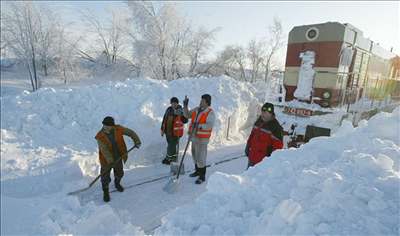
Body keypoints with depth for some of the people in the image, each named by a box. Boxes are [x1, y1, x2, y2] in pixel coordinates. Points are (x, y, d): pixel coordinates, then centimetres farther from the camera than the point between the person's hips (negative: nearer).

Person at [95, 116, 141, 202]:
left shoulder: (118, 129, -18)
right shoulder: (100, 136, -25)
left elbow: (130, 132, -9)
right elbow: (104, 150, -32)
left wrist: (136, 140, -23)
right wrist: (110, 160, -43)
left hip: (118, 158, 3)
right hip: (106, 160, -3)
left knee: (119, 173, 24)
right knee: (105, 177, 11)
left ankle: (117, 183, 58)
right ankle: (106, 192, 40)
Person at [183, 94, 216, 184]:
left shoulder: (210, 113, -15)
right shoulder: (196, 109, 6)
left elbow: (209, 125, -28)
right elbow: (187, 115, 12)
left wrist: (198, 126, -37)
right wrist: (185, 105, -1)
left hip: (202, 139, -7)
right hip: (194, 137, 7)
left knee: (201, 157, -4)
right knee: (195, 155, 20)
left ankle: (202, 176, 12)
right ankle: (198, 171, 40)